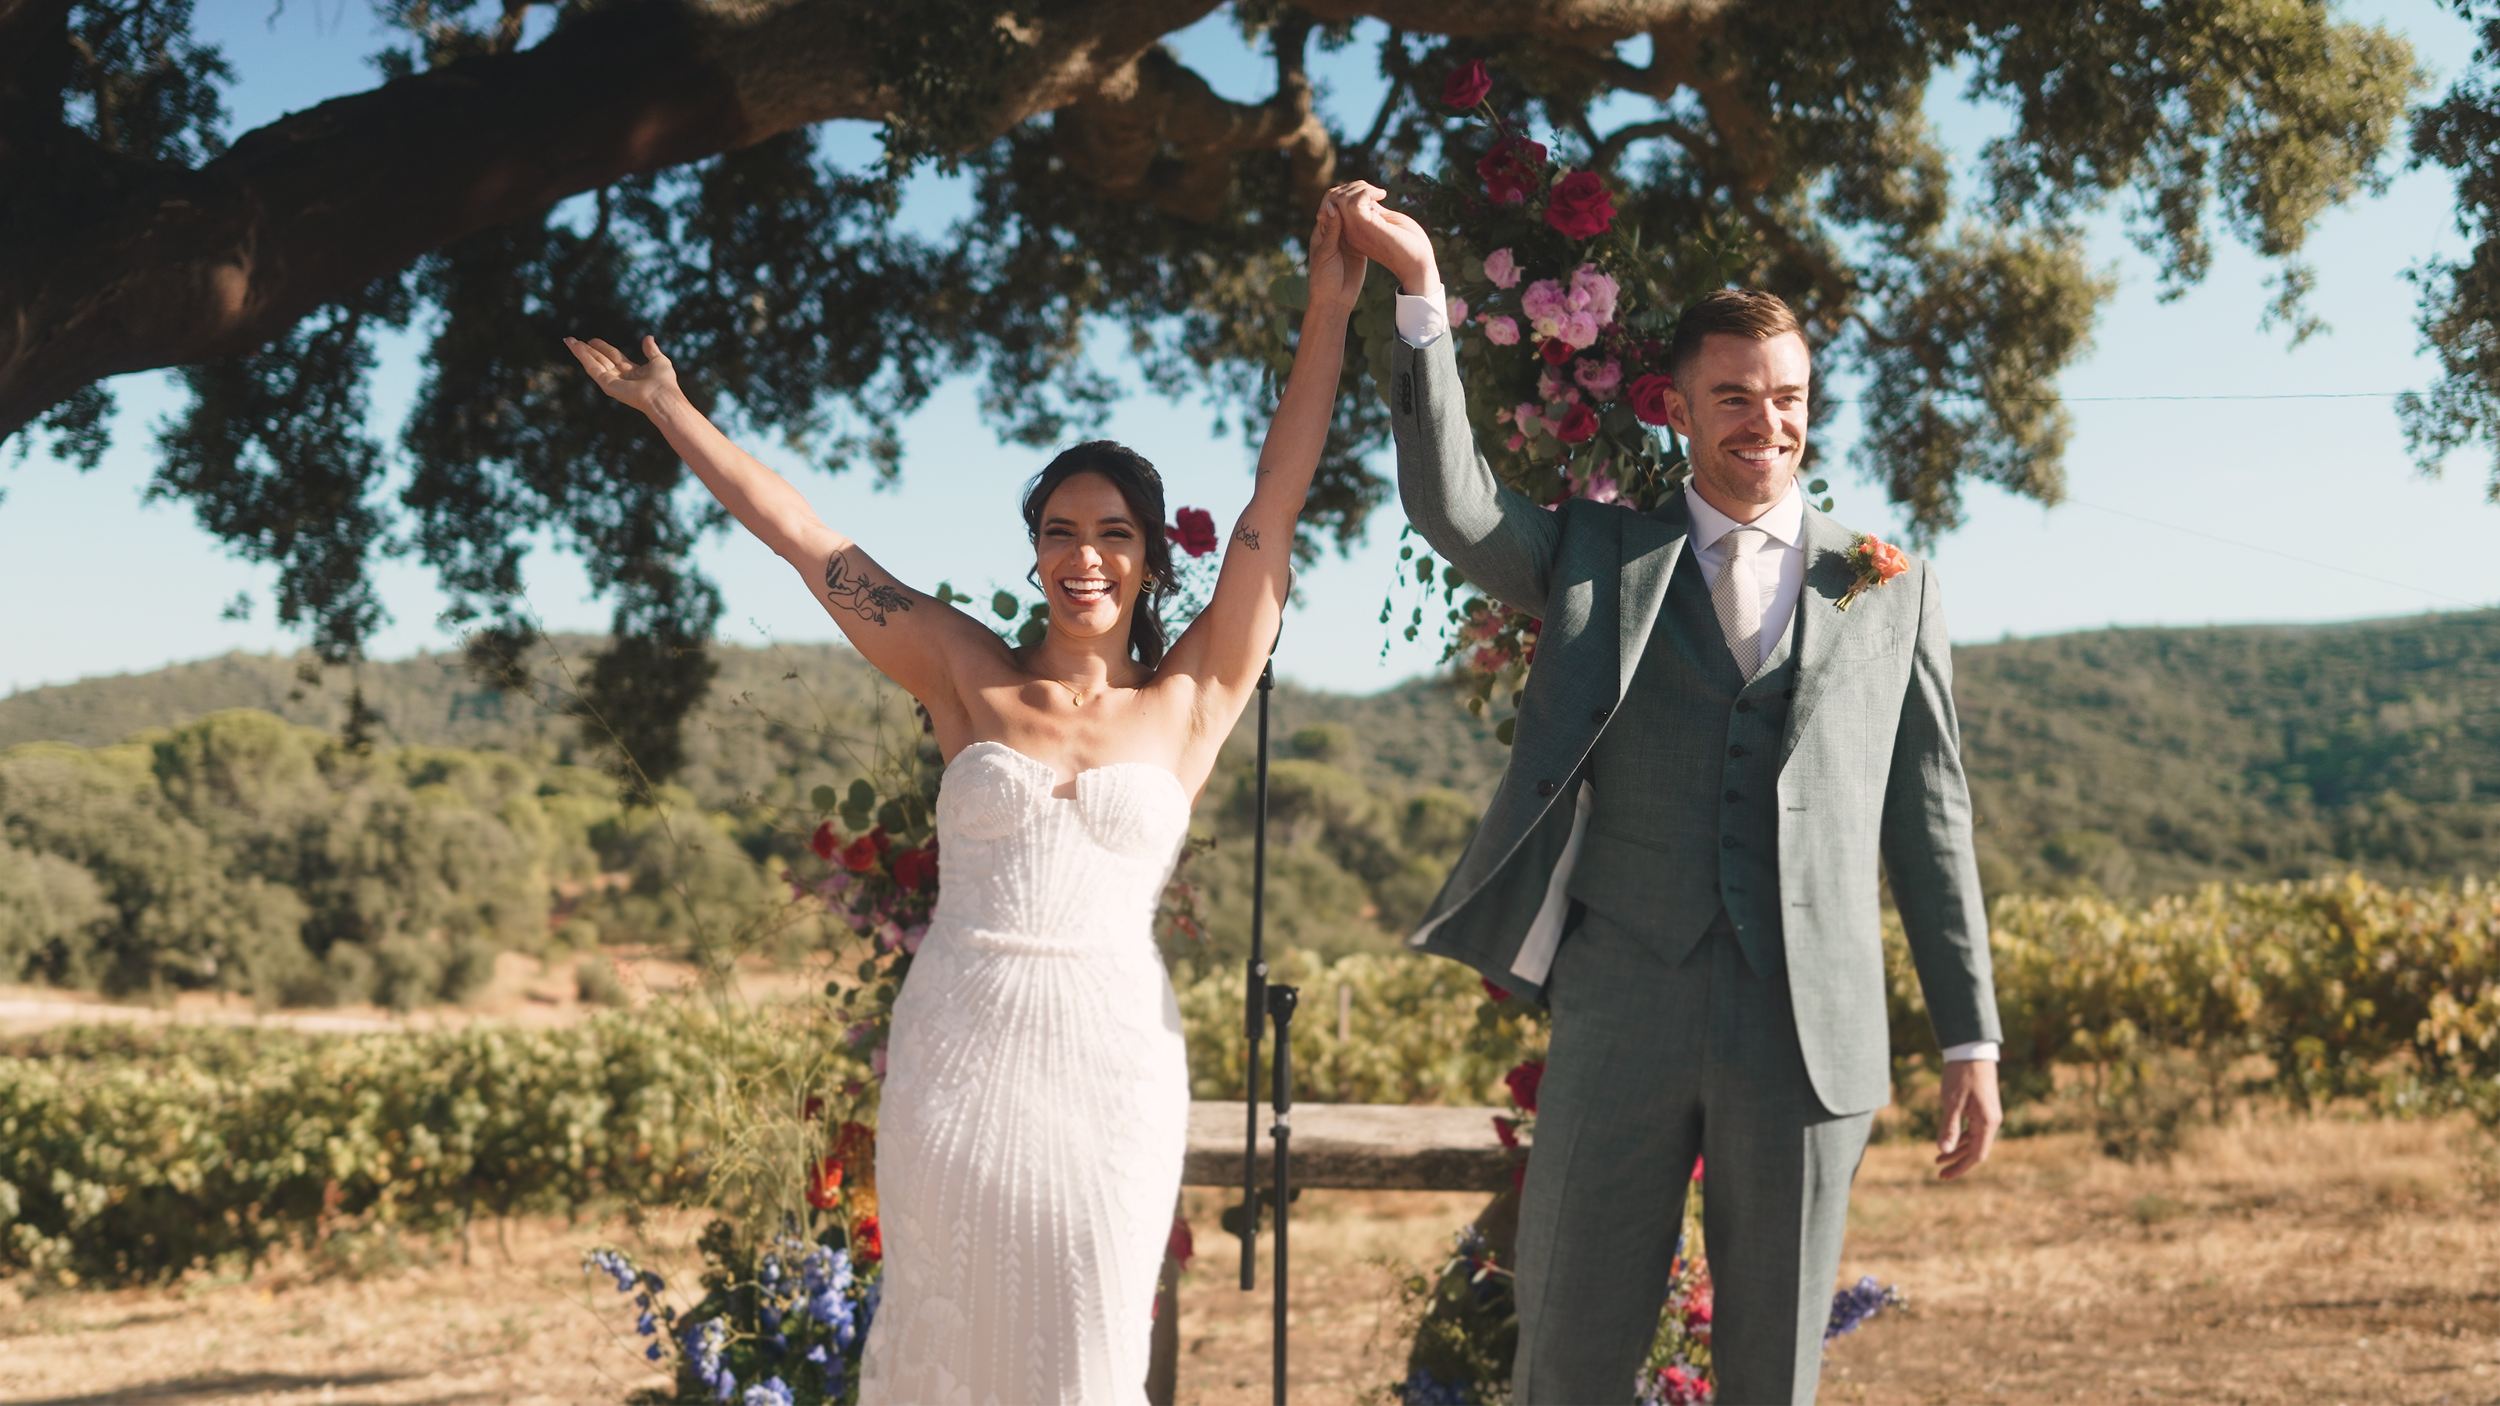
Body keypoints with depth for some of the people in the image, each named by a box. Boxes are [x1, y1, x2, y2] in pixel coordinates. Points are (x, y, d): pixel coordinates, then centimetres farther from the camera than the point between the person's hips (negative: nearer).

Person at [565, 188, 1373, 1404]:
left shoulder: (1188, 704, 4)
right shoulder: (970, 683, 5)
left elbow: (1274, 504, 1)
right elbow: (801, 536, 8)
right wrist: (669, 409, 11)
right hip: (955, 1052, 1)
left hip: (1109, 1064, 0)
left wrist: (1328, 313, 0)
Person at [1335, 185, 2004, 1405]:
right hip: (1624, 1019, 0)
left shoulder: (1891, 589, 10)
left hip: (1809, 1031, 0)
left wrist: (1970, 1038, 6)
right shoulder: (1601, 561, 9)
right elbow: (1450, 503, -8)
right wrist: (1421, 291, -19)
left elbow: (1929, 817, 10)